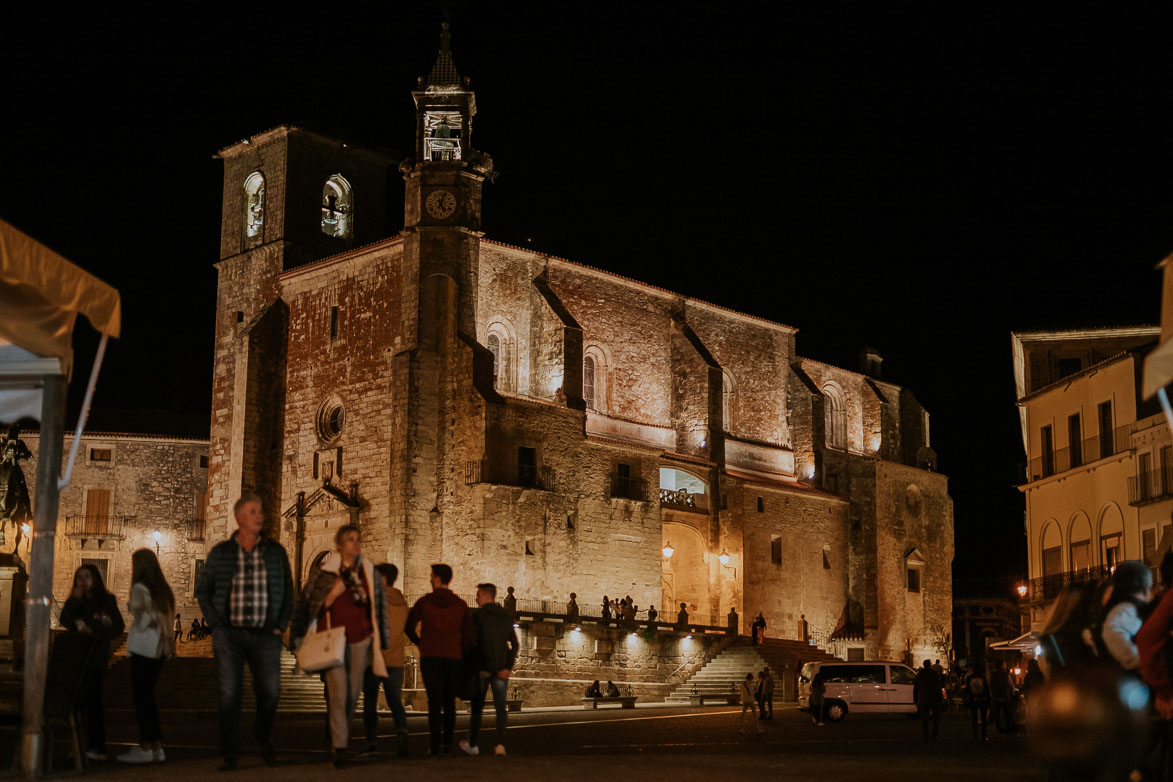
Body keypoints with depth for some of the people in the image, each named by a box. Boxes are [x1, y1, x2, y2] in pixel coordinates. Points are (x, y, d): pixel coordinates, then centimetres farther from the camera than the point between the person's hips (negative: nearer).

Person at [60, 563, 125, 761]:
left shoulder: (107, 601, 6)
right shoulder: (75, 601, 13)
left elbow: (118, 627, 1)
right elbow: (65, 620, -4)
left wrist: (93, 631, -9)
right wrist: (76, 598, -8)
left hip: (97, 657, -3)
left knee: (93, 700, -9)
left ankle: (97, 746, -9)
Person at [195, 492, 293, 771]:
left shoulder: (275, 551, 6)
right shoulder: (220, 552, 4)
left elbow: (288, 592, 12)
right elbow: (203, 590, 12)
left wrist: (280, 626, 3)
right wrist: (215, 623, 2)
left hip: (265, 635, 1)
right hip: (229, 634, -1)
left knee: (270, 691, -4)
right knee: (229, 695, -2)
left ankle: (263, 734, 27)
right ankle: (229, 755, 8)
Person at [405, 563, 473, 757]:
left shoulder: (424, 602, 1)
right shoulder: (461, 605, 6)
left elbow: (409, 627, 3)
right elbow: (468, 635, 2)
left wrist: (420, 643, 19)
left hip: (430, 658, -2)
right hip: (453, 658, 2)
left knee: (434, 702, -3)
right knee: (449, 702, 11)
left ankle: (436, 746, -10)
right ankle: (447, 744, 8)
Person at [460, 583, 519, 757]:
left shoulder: (478, 616, -5)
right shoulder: (506, 617, 10)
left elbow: (472, 642, -12)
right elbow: (515, 645, 3)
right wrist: (508, 667, -2)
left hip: (482, 668, -3)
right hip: (501, 669, 3)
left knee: (477, 707, 10)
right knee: (501, 708, 3)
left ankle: (473, 744, 18)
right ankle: (500, 744, -11)